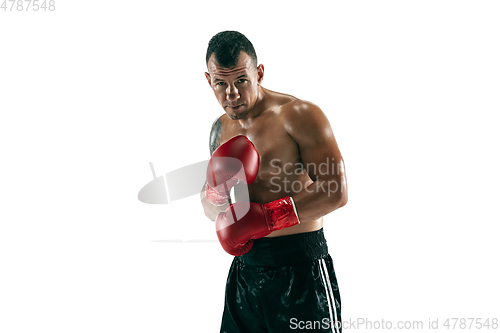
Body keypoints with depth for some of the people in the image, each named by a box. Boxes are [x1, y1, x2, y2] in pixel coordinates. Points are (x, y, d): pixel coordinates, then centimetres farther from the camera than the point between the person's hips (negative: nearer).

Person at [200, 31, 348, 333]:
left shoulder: (300, 116, -12)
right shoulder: (221, 129, 10)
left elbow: (336, 193, -19)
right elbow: (209, 206, 17)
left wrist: (264, 217, -19)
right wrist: (216, 194, -8)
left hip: (300, 267, -6)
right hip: (245, 268, 6)